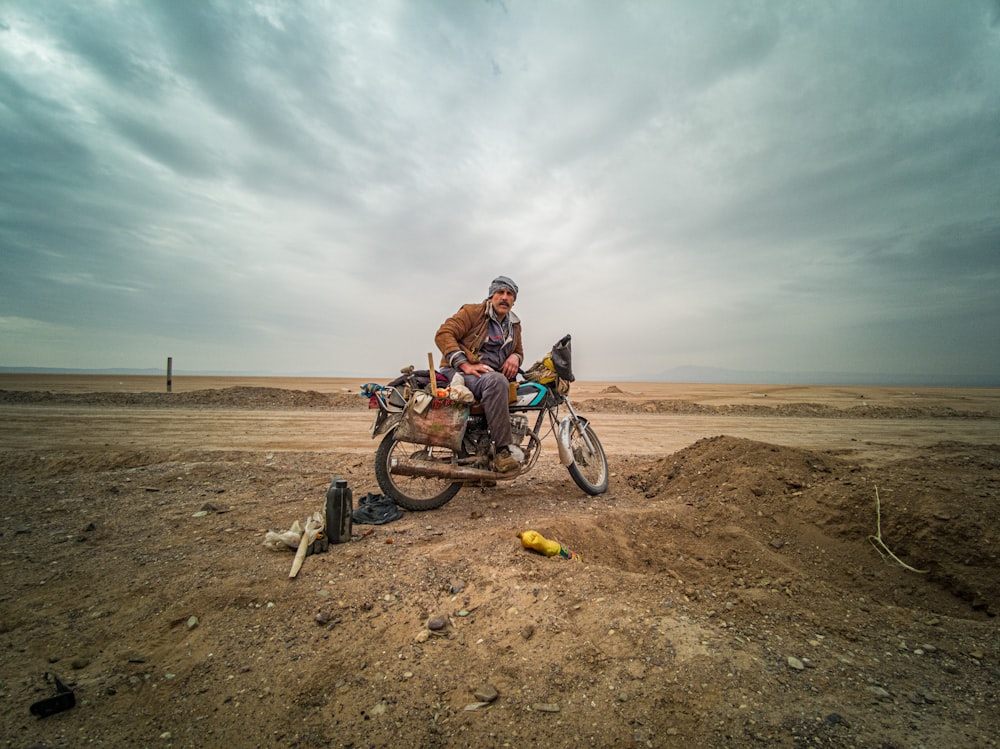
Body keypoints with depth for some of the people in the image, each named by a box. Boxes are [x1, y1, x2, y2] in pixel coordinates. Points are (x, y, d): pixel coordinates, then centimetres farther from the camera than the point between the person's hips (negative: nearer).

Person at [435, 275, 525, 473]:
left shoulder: (514, 325, 20)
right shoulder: (473, 312, 0)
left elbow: (519, 350, 31)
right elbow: (443, 334, -10)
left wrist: (515, 357, 2)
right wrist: (465, 365, -22)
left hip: (493, 377, 8)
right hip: (459, 371, -7)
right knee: (496, 381, -37)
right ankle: (503, 449, -35)